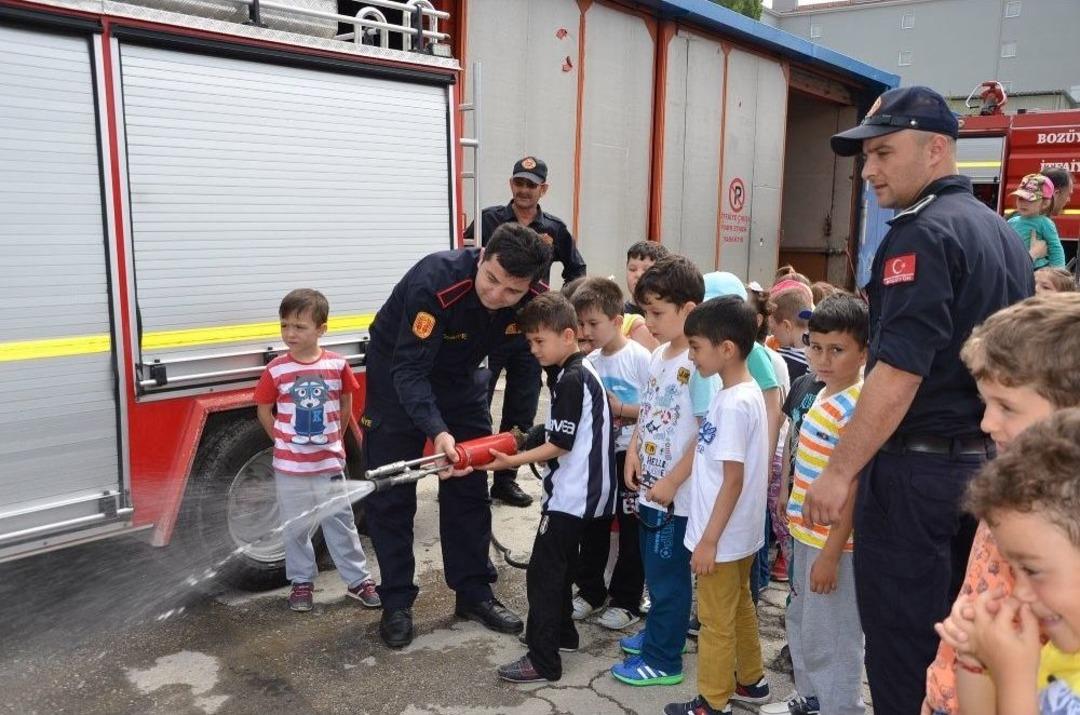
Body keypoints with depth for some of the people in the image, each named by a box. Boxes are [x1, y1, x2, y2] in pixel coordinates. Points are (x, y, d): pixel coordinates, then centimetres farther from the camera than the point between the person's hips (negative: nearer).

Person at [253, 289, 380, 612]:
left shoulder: (338, 365, -6)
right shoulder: (276, 370, -8)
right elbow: (264, 410, 3)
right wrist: (284, 441, 3)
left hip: (329, 463, 0)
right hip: (290, 467, 0)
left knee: (340, 523, 9)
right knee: (295, 528, 11)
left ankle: (358, 580, 20)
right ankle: (301, 582, 28)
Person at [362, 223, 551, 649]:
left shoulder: (536, 300, -22)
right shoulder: (436, 282, -36)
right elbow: (410, 370, -36)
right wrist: (438, 432, -49)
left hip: (462, 377, 4)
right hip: (398, 371, -4)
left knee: (469, 489, 7)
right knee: (391, 494, -1)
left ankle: (474, 593, 20)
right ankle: (396, 603, 11)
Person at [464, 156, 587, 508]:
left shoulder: (555, 229, 6)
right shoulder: (489, 219, -1)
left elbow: (576, 271, 17)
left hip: (531, 331, 3)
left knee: (521, 412, 10)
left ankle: (505, 480, 23)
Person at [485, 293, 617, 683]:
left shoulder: (571, 379, -19)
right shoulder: (582, 371, 11)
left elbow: (561, 445, -20)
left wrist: (513, 461, -17)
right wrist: (526, 440, 13)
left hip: (572, 494, -10)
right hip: (581, 491, 10)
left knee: (543, 572, -5)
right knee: (560, 565, 21)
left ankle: (543, 661, 1)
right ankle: (560, 631, 36)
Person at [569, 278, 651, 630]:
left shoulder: (639, 358, -15)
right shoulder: (589, 362, 2)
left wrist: (620, 409, -20)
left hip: (631, 456, -5)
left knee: (631, 529, 6)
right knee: (593, 526, 15)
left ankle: (626, 600, 21)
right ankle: (590, 589, 32)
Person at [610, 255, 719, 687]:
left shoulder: (699, 363, -20)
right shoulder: (658, 356, 6)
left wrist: (672, 482, -19)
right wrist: (633, 452, 2)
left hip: (676, 494, -8)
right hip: (650, 486, 8)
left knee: (668, 576, 7)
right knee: (655, 570, 23)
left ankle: (663, 660, 22)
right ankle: (657, 633, 42)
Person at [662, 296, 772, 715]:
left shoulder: (734, 403, -24)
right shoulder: (745, 393, 4)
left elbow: (734, 479, -23)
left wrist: (709, 539, -18)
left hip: (723, 536, -9)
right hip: (739, 532, 9)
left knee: (716, 621, 6)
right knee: (739, 607, 23)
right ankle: (750, 681, 40)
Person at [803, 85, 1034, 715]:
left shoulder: (923, 233, -17)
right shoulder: (1004, 233, 11)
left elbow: (900, 372, -24)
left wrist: (840, 472, -19)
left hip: (918, 465, -9)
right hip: (985, 463, 9)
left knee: (902, 639, 4)